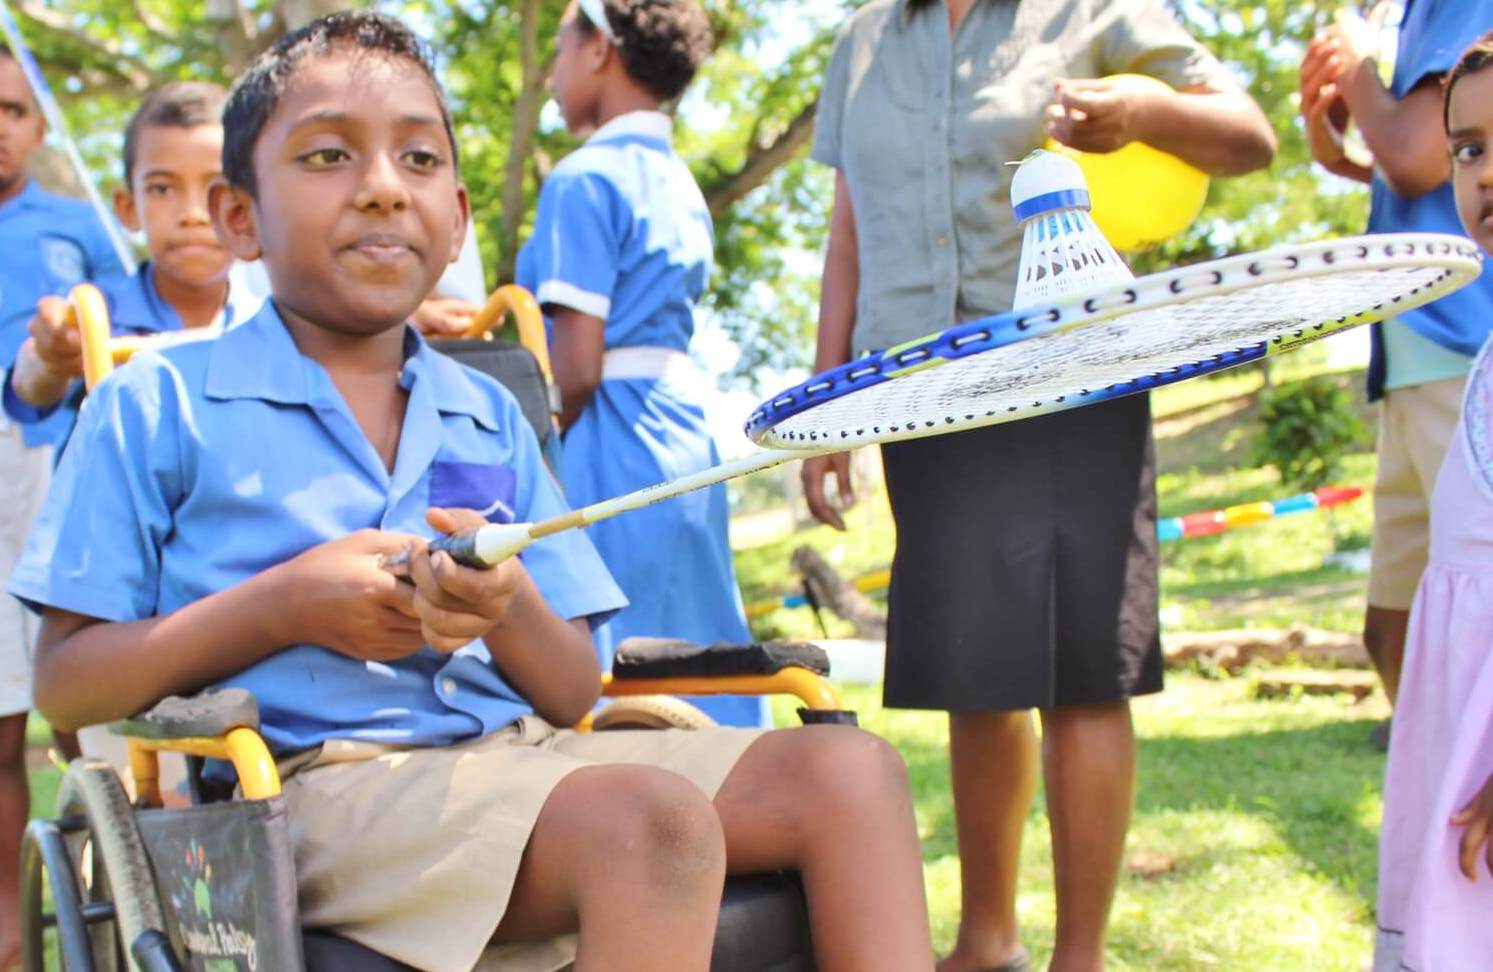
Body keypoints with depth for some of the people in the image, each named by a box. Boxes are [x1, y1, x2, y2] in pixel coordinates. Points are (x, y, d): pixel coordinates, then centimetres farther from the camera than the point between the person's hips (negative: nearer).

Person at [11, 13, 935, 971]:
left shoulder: (490, 417, 17)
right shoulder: (160, 406, 4)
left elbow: (574, 695, 14)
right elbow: (65, 687, 1)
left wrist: (508, 610, -10)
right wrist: (283, 606, -11)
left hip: (515, 752, 6)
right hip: (317, 782, -6)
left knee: (849, 770, -11)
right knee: (654, 821, -32)